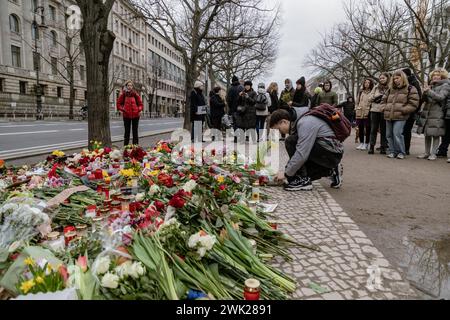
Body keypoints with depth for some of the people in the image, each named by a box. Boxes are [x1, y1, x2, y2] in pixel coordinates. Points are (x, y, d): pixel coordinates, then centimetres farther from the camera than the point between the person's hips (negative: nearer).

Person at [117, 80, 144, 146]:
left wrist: (139, 110, -7)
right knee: (127, 131, 6)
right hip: (126, 115, 0)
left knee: (135, 131, 6)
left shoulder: (135, 94, 1)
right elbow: (119, 103, 11)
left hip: (135, 115, 0)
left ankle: (135, 145, 12)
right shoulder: (123, 94, 3)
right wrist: (121, 109, -1)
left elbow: (140, 103, 7)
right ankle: (126, 145, 11)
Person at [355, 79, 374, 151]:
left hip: (367, 113, -5)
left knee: (367, 129, 0)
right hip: (359, 113, 5)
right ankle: (361, 143, 19)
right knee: (360, 128, 9)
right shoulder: (361, 92, 15)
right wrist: (356, 110, 11)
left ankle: (366, 144, 7)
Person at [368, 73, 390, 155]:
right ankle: (372, 146, 8)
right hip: (375, 110, 3)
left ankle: (383, 147, 11)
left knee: (383, 130, 5)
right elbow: (370, 98, 10)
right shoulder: (376, 87, 12)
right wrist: (376, 97, -6)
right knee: (374, 129, 4)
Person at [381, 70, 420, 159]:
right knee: (389, 135, 6)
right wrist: (384, 108, 9)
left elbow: (413, 104, -5)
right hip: (388, 116, 6)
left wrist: (402, 110, -15)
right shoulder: (391, 89, 19)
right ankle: (393, 151, 16)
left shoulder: (410, 89, 2)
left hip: (400, 117, -6)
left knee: (397, 134, -14)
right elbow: (384, 100, 28)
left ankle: (401, 152, 0)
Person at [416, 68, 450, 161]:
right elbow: (425, 100, 15)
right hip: (426, 113, 6)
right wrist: (425, 93, -6)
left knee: (435, 134, -4)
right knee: (427, 134, 7)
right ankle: (427, 153, 14)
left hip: (437, 114, -5)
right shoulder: (432, 86, 19)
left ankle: (433, 153, 1)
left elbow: (441, 97, -13)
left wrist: (429, 92, -22)